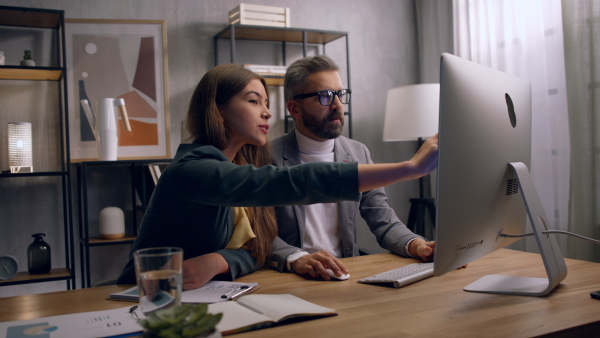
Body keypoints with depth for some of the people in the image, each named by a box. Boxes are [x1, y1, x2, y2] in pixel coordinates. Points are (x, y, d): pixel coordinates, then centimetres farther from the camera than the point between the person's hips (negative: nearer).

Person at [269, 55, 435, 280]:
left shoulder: (358, 154, 9)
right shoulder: (268, 157, -6)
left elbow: (384, 222, 9)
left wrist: (414, 244, -11)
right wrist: (295, 259, -30)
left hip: (345, 274, 3)